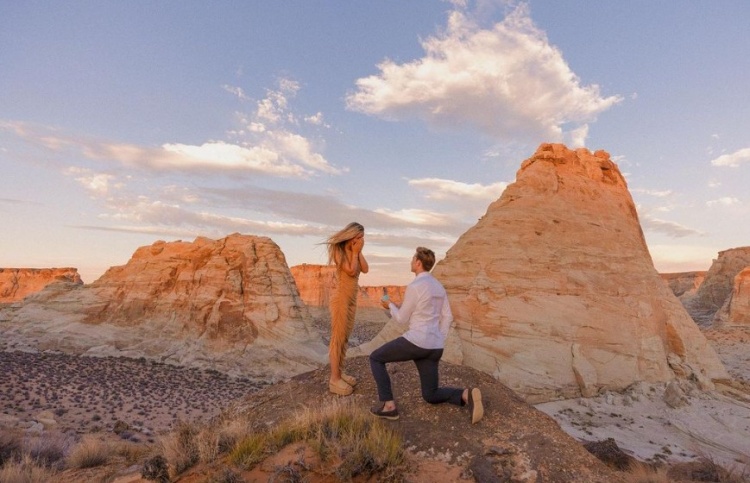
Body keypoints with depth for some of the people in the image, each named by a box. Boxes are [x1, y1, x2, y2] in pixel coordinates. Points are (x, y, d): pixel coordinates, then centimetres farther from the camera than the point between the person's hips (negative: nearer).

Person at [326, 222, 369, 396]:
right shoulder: (339, 250, -12)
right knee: (337, 339, -3)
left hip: (352, 300, 8)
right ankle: (334, 379, 3)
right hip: (341, 299, -8)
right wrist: (355, 252, -12)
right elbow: (351, 271, -20)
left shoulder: (354, 252, 8)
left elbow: (365, 269, -1)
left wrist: (359, 252, -4)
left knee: (345, 338, 13)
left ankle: (340, 372, 23)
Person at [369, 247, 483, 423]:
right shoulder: (438, 286, 14)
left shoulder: (414, 287, -13)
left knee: (376, 358, 14)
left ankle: (388, 405, 7)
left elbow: (402, 319, -4)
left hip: (416, 341, -8)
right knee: (431, 396, 20)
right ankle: (467, 396, -6)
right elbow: (447, 317, 17)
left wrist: (390, 305, 17)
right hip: (434, 347, 8)